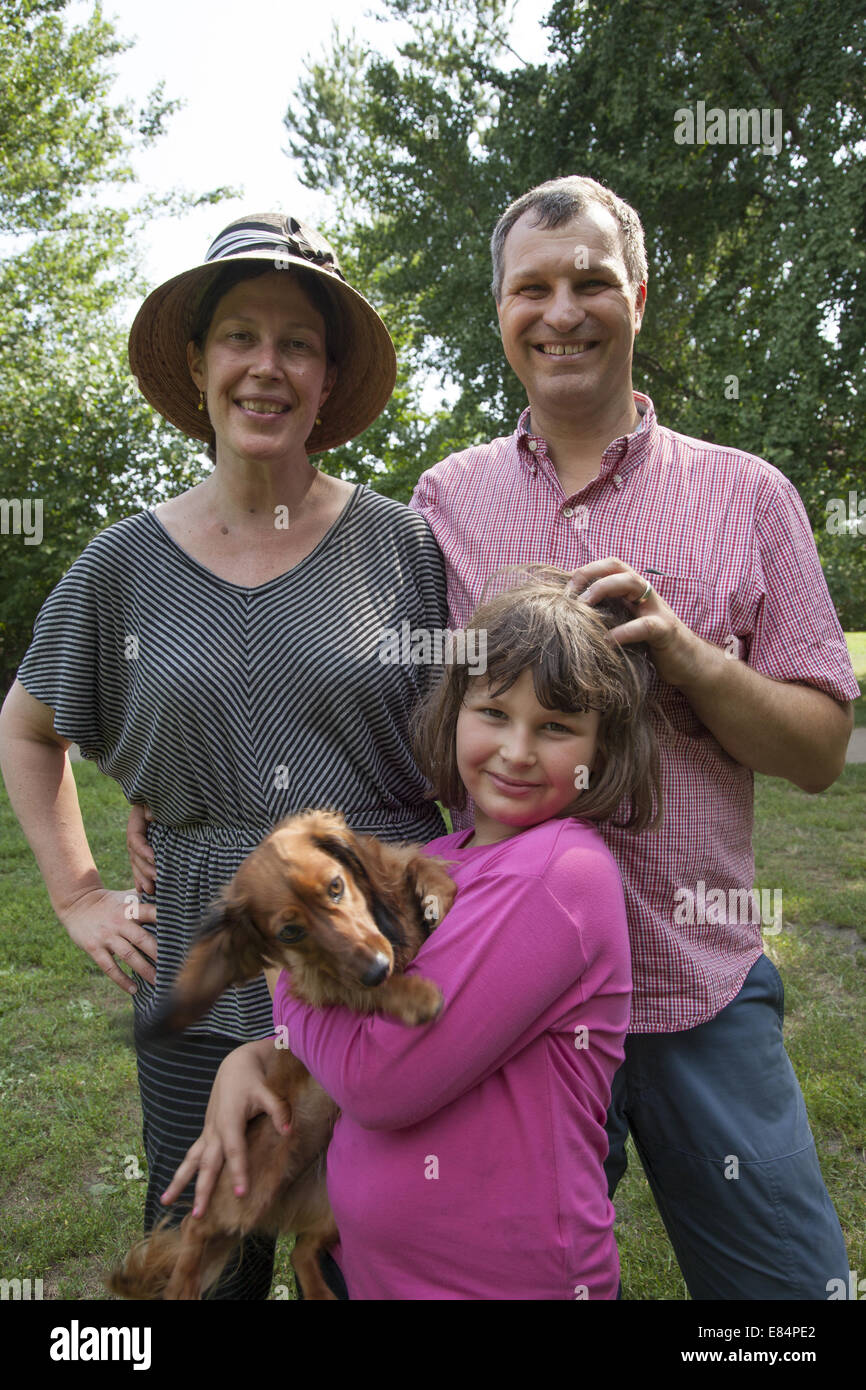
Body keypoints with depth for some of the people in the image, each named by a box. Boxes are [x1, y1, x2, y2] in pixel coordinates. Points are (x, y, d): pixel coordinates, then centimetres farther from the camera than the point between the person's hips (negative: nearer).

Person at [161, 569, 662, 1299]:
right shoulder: (440, 861, 0)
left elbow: (381, 1077, -25)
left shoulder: (563, 874, -25)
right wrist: (249, 1058, -7)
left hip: (506, 1277, -6)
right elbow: (372, 1022, 10)